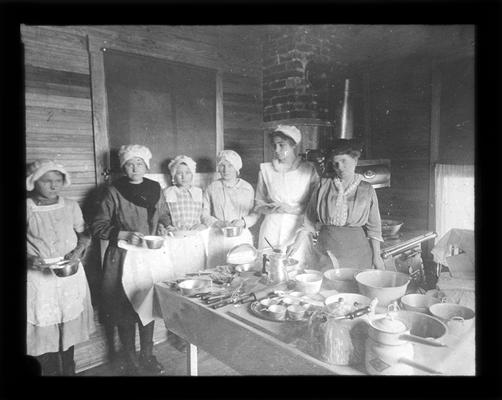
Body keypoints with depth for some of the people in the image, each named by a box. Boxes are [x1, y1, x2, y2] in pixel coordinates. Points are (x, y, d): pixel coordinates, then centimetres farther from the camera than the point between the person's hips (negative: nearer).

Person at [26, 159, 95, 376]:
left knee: (69, 325, 14)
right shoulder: (27, 209, -8)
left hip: (70, 272, 3)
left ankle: (69, 370, 33)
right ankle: (51, 371, 23)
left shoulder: (71, 206, 2)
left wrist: (78, 250, -7)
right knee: (44, 328, 4)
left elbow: (83, 234, 10)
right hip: (38, 275, -3)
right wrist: (30, 260, -18)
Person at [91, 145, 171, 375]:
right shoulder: (114, 192, -7)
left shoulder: (156, 189, 4)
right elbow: (98, 227, -6)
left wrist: (165, 226, -4)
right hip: (122, 257, -3)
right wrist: (125, 234, -18)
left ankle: (147, 355, 32)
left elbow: (164, 216, 17)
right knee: (125, 310, 6)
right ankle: (130, 361, 26)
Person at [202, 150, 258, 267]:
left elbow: (255, 214, 7)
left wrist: (244, 222, -11)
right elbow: (204, 215, 3)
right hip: (217, 237, 0)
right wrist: (219, 223, -12)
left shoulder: (247, 188, 7)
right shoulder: (212, 188, 5)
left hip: (242, 237, 1)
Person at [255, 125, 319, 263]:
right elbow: (259, 205, 12)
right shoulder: (266, 170, 6)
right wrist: (270, 209, -7)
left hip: (297, 230, -1)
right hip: (271, 230, 1)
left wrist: (293, 209, -11)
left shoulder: (309, 170, 1)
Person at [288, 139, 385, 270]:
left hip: (356, 251, 0)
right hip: (327, 248, 1)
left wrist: (376, 256, 1)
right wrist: (296, 243, -2)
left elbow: (373, 226, 5)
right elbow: (310, 219, 6)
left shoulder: (367, 190, 3)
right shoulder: (323, 185, 3)